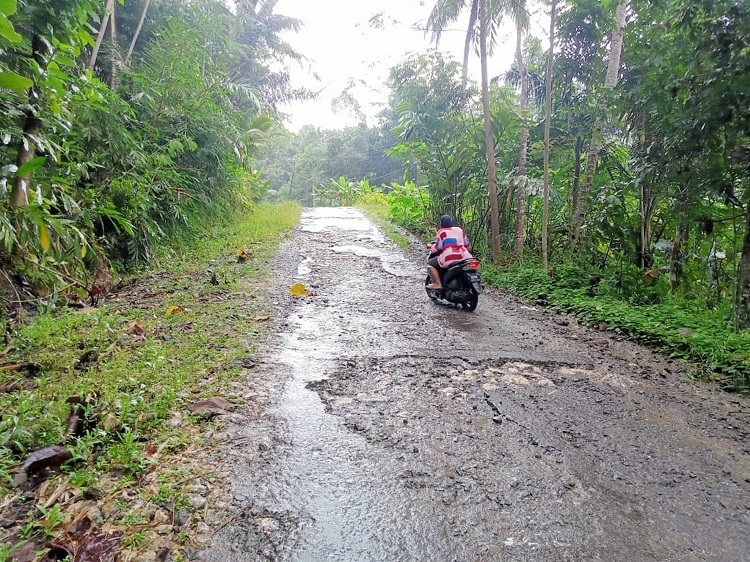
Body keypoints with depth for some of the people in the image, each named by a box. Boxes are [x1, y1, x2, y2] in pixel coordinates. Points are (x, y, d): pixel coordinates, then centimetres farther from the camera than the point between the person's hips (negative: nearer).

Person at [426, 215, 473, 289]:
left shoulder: (441, 231, 2)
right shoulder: (460, 229, 18)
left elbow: (438, 246, -3)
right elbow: (467, 244, 23)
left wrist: (431, 247, 16)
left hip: (449, 259, -6)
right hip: (464, 257, 6)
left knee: (430, 263, 6)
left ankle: (438, 284, -9)